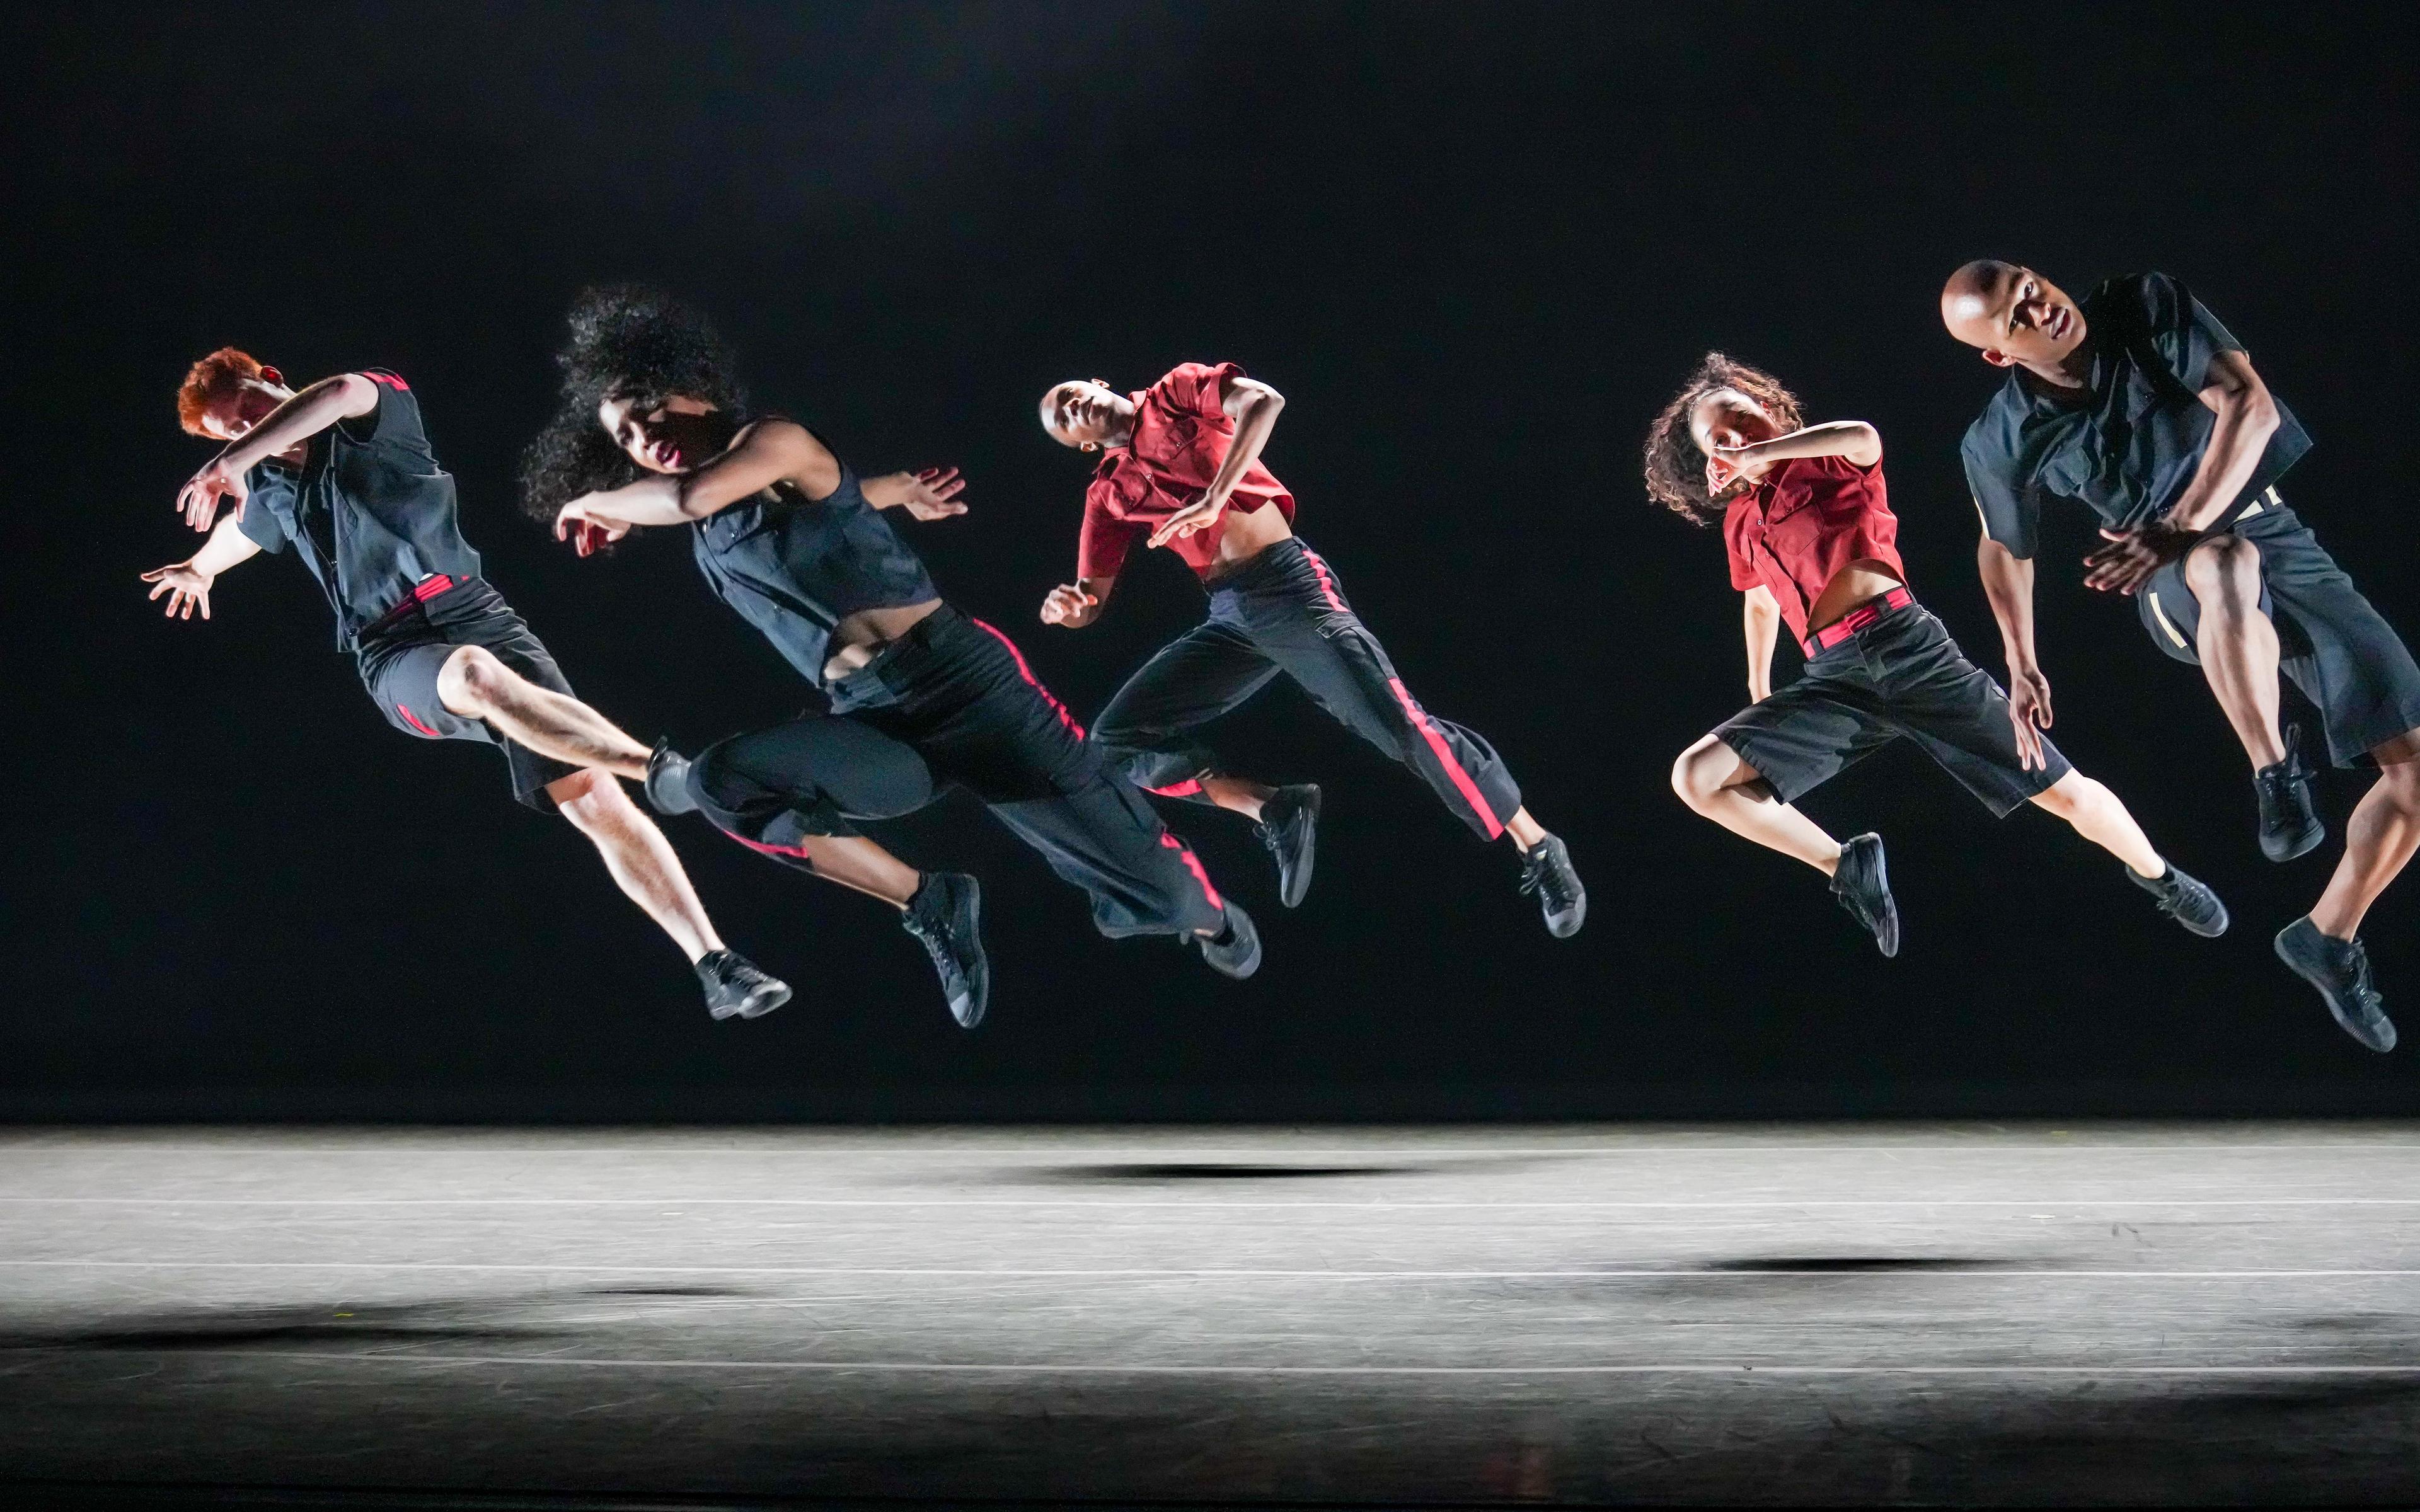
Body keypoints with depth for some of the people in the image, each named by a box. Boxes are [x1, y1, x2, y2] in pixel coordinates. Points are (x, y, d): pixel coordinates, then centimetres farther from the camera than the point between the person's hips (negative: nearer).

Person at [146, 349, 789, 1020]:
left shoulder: (378, 408, 4)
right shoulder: (270, 490, 19)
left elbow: (341, 392, -23)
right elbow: (238, 530, 45)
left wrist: (233, 461, -27)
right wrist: (198, 568, 67)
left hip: (472, 610, -1)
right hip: (395, 658, 1)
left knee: (593, 799, -15)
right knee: (476, 674, -38)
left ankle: (716, 966, -16)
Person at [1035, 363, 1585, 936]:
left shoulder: (1178, 393, 8)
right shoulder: (1108, 496, 18)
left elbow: (1263, 400, -11)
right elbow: (1091, 602, 14)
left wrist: (1213, 499, -20)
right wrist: (1065, 607, -11)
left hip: (1288, 586, -6)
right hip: (1227, 620, 6)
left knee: (1402, 726, -18)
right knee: (1114, 738, -4)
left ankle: (1539, 851, -7)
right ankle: (1276, 810, -1)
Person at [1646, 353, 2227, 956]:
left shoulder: (1825, 460, 5)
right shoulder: (1739, 522, 19)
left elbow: (1864, 437, -21)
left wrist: (1757, 455, -14)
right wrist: (1758, 686, 46)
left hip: (1906, 646, -4)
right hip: (1832, 680, 4)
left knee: (2067, 794, -3)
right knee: (1696, 777, -17)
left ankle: (2155, 874, 28)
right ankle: (1847, 866, -4)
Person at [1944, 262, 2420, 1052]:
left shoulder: (2149, 307, -11)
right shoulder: (2003, 443, -7)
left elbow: (2249, 405, -19)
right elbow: (2005, 548, 12)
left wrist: (2181, 527, -30)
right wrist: (2021, 664, 19)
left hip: (2280, 536, 2)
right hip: (2179, 579, -2)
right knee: (2228, 565, -44)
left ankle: (2328, 935, 12)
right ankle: (2276, 776, -38)